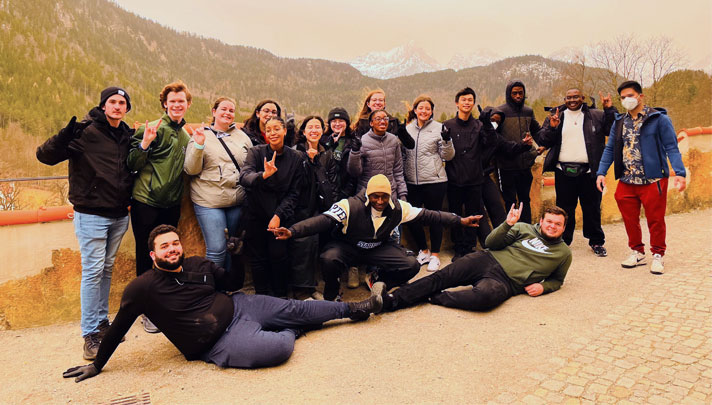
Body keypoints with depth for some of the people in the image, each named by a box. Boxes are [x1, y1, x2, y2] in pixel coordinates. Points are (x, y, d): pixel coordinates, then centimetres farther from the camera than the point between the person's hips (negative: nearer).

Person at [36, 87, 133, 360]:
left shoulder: (127, 135, 8)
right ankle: (90, 334, 6)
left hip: (119, 215, 6)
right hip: (91, 215, -6)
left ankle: (102, 322, 26)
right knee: (93, 271, -4)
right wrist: (65, 136, -33)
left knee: (107, 269, 14)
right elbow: (45, 156, -15)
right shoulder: (85, 132, -9)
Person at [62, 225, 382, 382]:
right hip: (219, 342, -6)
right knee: (281, 347, -27)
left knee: (294, 308, 6)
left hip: (238, 308, 6)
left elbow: (233, 284, 19)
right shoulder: (143, 288, -12)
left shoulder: (199, 265, 3)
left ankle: (350, 309, 25)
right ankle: (289, 331, 9)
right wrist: (97, 365, -1)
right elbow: (118, 327, -4)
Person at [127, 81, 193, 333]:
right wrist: (144, 144, -25)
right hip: (146, 203, -5)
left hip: (171, 205, 5)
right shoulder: (152, 129, -6)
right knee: (146, 256, 3)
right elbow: (132, 165, -10)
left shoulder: (186, 137, 14)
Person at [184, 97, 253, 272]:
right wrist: (198, 146, -19)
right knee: (217, 249, -8)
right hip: (209, 201, -4)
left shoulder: (242, 136, 11)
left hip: (237, 200, 4)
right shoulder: (202, 136, 2)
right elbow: (191, 170, -6)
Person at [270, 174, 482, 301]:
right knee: (329, 259, -36)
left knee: (412, 266, -16)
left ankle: (378, 280, 10)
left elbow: (428, 215, -3)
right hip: (347, 246, -3)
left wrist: (460, 221, -4)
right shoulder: (350, 206, -24)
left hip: (379, 248, 4)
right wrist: (292, 231, -47)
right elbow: (323, 220, -33)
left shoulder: (398, 208, -10)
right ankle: (331, 297, -5)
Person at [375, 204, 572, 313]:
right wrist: (508, 224, -9)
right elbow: (491, 242, 7)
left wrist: (543, 286, 5)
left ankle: (435, 297, -23)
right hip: (487, 260, 2)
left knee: (485, 296, -39)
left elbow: (557, 279, 28)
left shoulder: (564, 253, 17)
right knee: (441, 277, -20)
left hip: (505, 282, -2)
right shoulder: (524, 229, 15)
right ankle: (391, 299, -25)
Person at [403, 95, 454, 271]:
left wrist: (446, 141, -18)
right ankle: (423, 251, 27)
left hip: (434, 181, -4)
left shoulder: (439, 128, 0)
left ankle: (435, 255, 20)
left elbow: (448, 156, -2)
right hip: (412, 182, 4)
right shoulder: (408, 129, 11)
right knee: (411, 217, 6)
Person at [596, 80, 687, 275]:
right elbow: (610, 149, 13)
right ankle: (637, 252, 25)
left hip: (653, 180, -4)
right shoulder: (619, 122, 11)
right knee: (630, 220, 9)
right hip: (626, 181, 4)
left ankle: (657, 255, 19)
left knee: (655, 219, 3)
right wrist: (601, 172, 2)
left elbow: (671, 147, -6)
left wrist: (679, 173, -18)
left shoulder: (658, 118, -3)